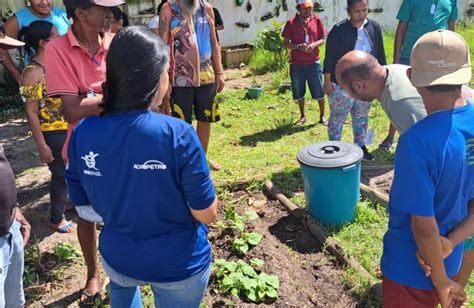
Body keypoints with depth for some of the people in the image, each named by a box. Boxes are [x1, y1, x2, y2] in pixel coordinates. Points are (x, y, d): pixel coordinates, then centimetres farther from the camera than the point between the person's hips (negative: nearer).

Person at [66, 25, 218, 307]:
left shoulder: (82, 134, -14)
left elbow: (83, 205, -1)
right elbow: (207, 214, -19)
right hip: (179, 265, -3)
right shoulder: (177, 134, -28)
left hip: (117, 258, 3)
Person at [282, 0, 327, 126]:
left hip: (314, 62, 0)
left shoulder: (317, 20, 0)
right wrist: (298, 46, -21)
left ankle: (322, 116, 20)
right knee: (299, 92, 9)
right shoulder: (291, 23, -5)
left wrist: (314, 44, -16)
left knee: (319, 90, 4)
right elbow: (286, 43, -3)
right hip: (296, 64, 0)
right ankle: (302, 116, 26)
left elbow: (323, 39, 5)